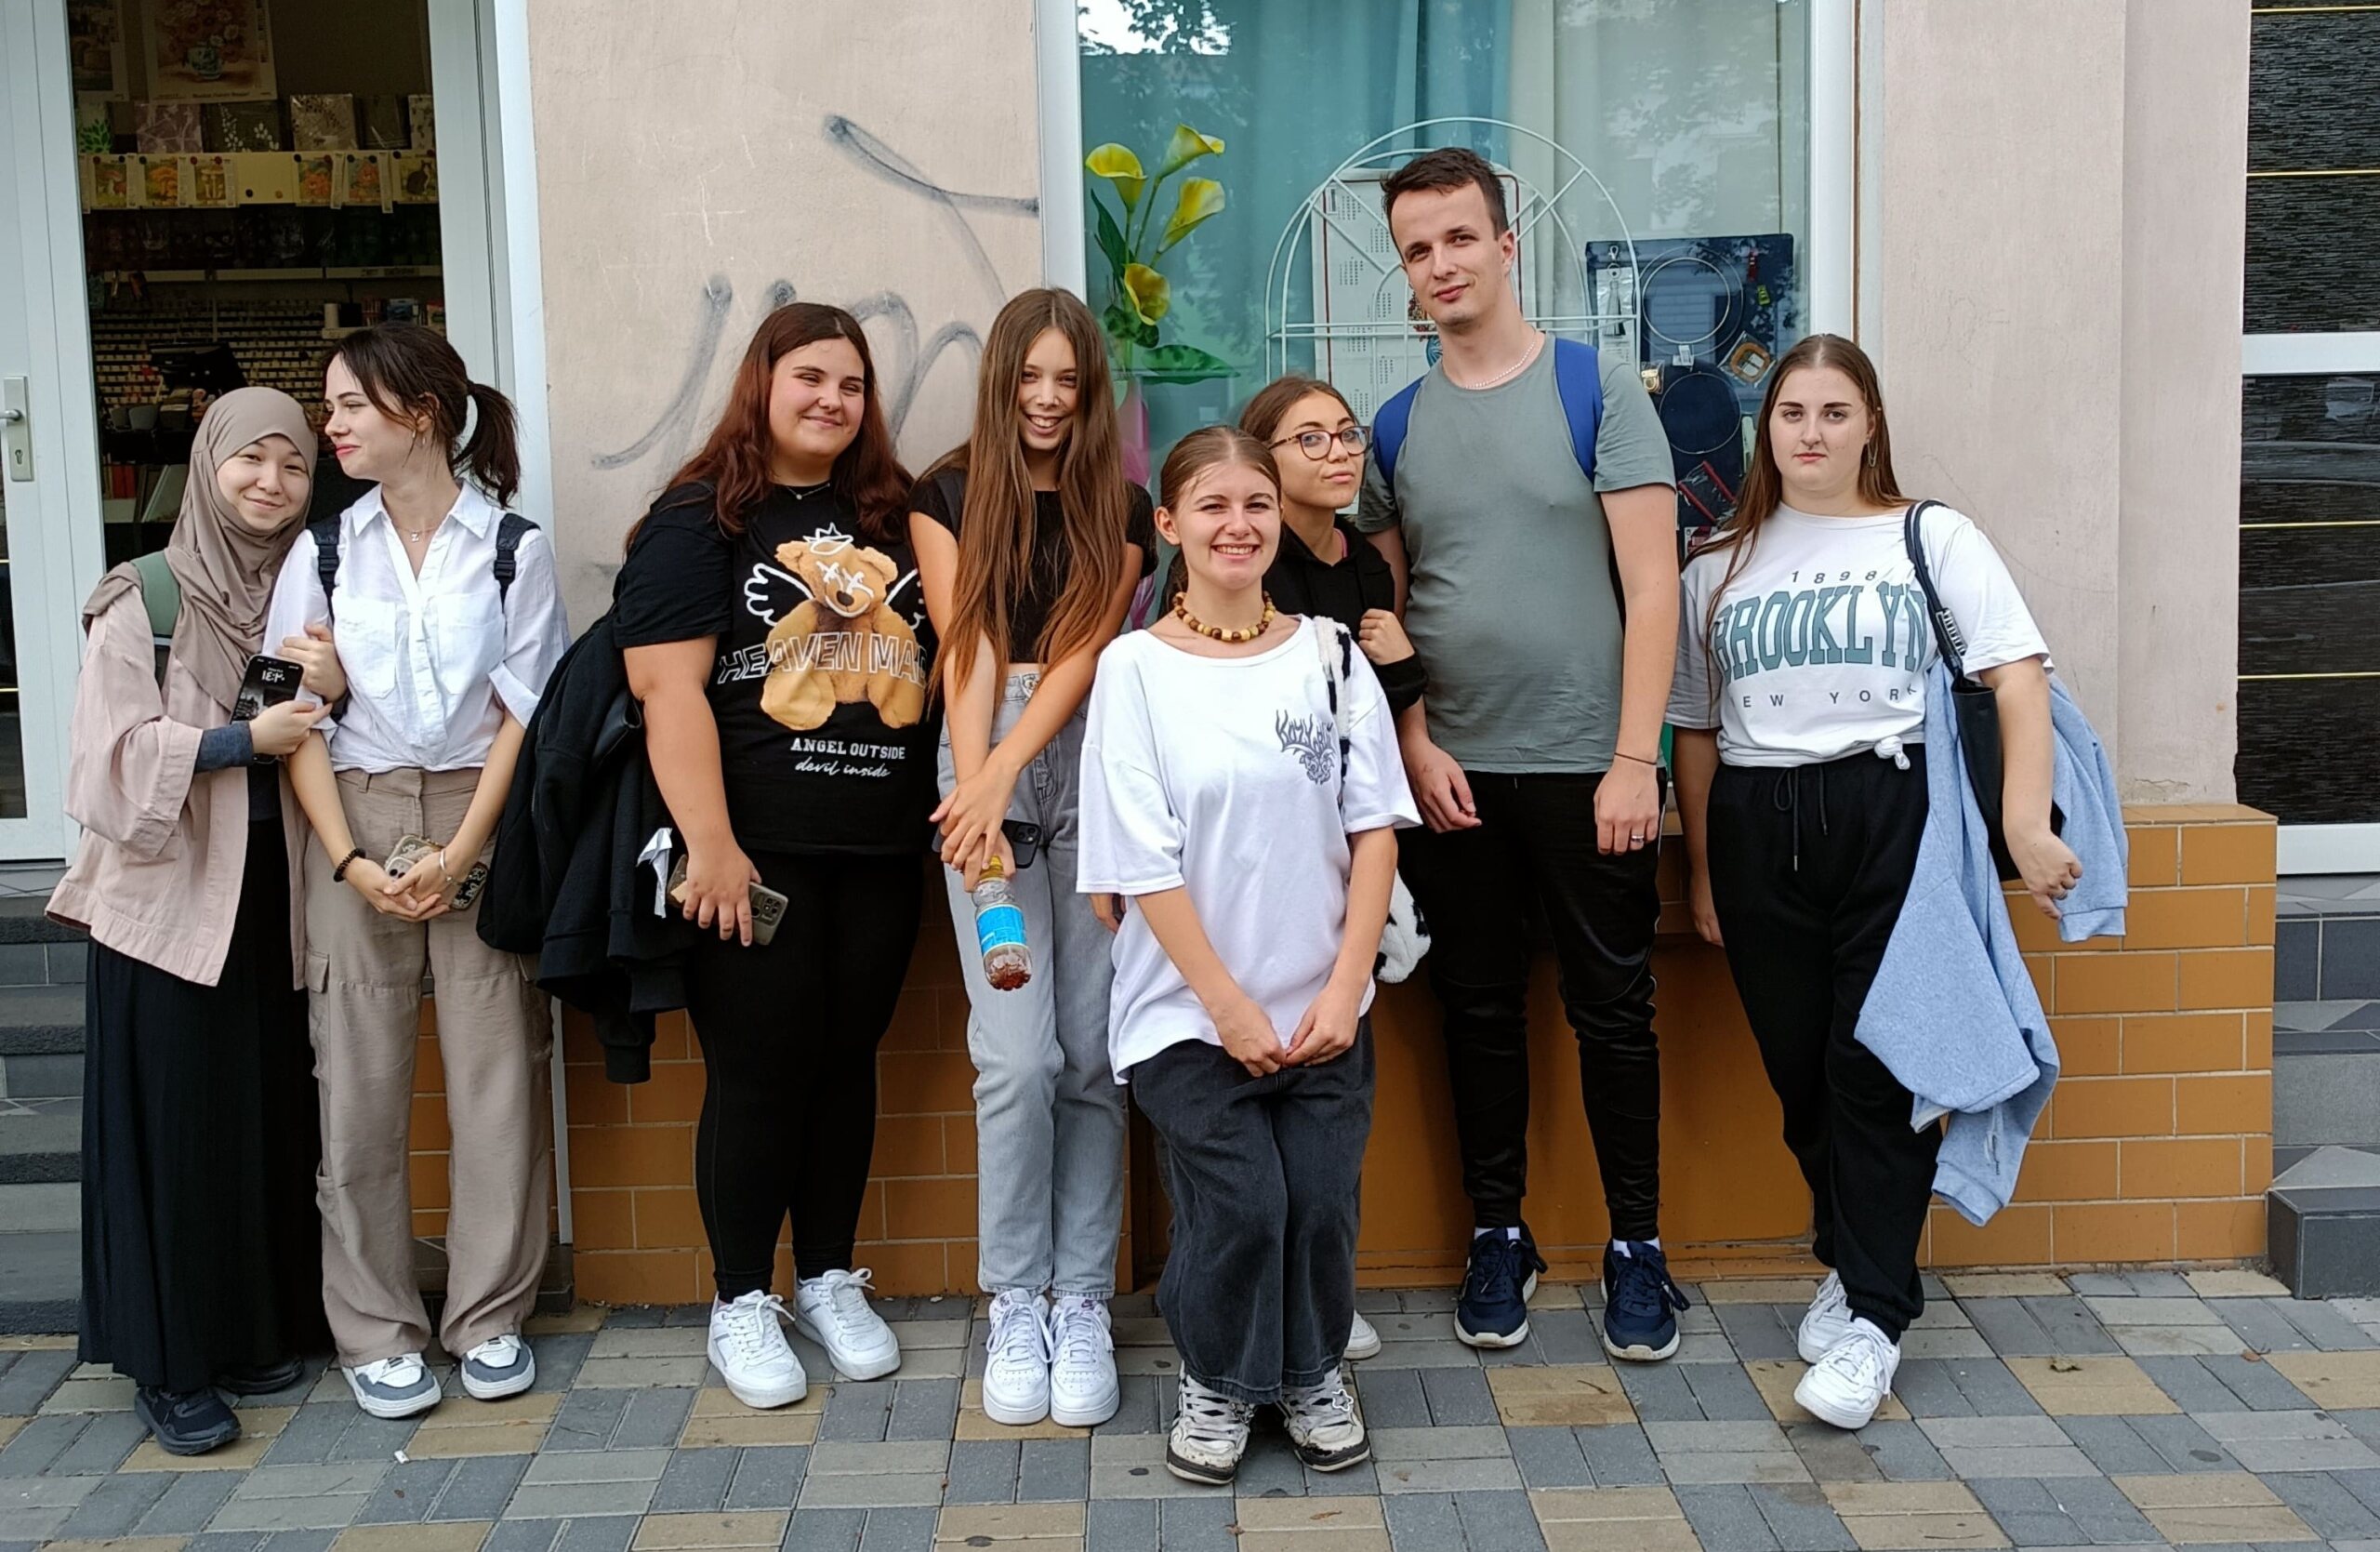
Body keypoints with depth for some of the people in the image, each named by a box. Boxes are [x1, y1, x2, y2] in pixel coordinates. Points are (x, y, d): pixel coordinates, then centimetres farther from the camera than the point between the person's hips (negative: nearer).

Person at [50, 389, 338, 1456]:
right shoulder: (143, 602, -5)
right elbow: (115, 758, -12)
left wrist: (331, 697, -6)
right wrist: (246, 739, -17)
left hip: (274, 897, 5)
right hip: (168, 897, -4)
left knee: (273, 1115, 7)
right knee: (173, 1123, 0)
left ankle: (263, 1327, 21)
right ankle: (169, 1363, 9)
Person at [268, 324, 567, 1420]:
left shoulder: (513, 547, 1)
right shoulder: (323, 551, 6)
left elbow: (523, 712, -2)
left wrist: (460, 852, -10)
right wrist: (350, 860, -9)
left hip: (482, 821, -1)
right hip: (356, 820, 2)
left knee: (495, 1068, 0)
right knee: (361, 1078, 1)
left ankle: (491, 1317, 12)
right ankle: (375, 1329, 12)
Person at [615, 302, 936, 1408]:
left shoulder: (890, 514, 13)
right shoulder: (700, 518, -4)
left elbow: (943, 652, 20)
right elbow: (669, 687, -13)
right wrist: (711, 847, -19)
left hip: (879, 853, 5)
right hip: (758, 857, -5)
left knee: (846, 1063, 13)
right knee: (759, 1073, 3)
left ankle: (830, 1281, 27)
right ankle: (741, 1304, 18)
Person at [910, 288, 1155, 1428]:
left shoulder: (1123, 510, 10)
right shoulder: (948, 497, 8)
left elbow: (1082, 652, -3)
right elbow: (965, 654, -3)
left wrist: (1002, 772, -17)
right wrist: (974, 796, -15)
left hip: (1092, 762, 1)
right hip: (984, 763, -1)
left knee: (1092, 1053, -1)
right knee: (1017, 1054, -8)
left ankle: (1081, 1301, 10)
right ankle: (1015, 1303, 6)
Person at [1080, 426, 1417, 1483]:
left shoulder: (1331, 655, 4)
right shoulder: (1134, 668, -5)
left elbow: (1375, 829, 1)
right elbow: (1144, 866, -8)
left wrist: (1343, 987, -8)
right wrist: (1230, 1005, -11)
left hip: (1324, 1010, 3)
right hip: (1191, 1011, -2)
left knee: (1321, 1200, 0)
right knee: (1237, 1205, -8)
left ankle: (1314, 1373, 28)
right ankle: (1214, 1382, 20)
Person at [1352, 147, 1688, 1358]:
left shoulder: (1597, 387, -4)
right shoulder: (1398, 424, 7)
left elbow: (1652, 585, -7)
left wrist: (1633, 760, -13)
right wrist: (1417, 748, -3)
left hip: (1584, 767, -3)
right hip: (1451, 774, 3)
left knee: (1612, 1012, 6)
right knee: (1480, 1011, 12)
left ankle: (1637, 1246, 19)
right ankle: (1498, 1235, 25)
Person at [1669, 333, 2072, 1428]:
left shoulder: (1933, 539, 4)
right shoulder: (1720, 567, 13)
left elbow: (2019, 679, -4)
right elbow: (1696, 730, 13)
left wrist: (2026, 825, -15)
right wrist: (1703, 873, 10)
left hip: (1894, 814, -3)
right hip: (1758, 830, 3)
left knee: (1877, 1070, -6)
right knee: (1799, 1070, 8)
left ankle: (1874, 1319, 3)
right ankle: (1849, 1261, 29)